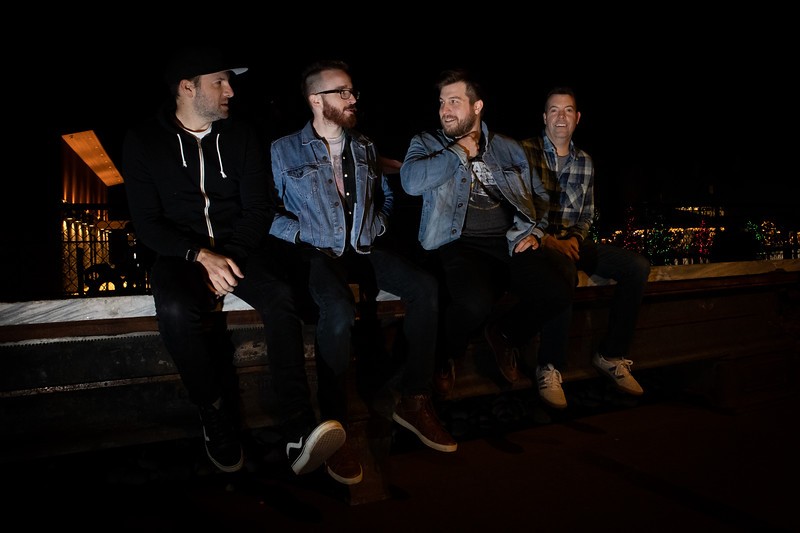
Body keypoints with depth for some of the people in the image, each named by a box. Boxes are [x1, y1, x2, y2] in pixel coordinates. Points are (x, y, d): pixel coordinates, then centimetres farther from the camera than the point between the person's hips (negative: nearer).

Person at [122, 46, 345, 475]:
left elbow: (258, 208, 3)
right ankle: (218, 422, -17)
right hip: (180, 252, -1)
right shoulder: (143, 141, 4)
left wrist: (229, 256, -15)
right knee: (176, 310, -34)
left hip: (239, 247, 1)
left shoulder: (242, 136, 8)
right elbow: (147, 222, -2)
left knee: (280, 297, -30)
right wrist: (201, 256, -18)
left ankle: (299, 431, -34)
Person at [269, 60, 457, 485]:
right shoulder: (284, 151, 5)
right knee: (339, 311, -37)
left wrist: (377, 224, 11)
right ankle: (333, 424, -19)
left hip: (364, 249, 5)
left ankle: (413, 401, -11)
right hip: (317, 254, -4)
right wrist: (302, 235, -10)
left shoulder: (364, 148, 18)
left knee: (425, 286, -22)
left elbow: (386, 195, 29)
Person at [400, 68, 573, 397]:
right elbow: (411, 181, -12)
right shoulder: (427, 143, 10)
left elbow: (538, 194, 22)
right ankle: (445, 356, 2)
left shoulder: (509, 148, 19)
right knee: (476, 303, -34)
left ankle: (505, 332, 13)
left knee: (557, 293, -20)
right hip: (459, 244, -4)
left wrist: (534, 232, 3)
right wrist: (460, 152, -4)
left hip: (508, 242, 4)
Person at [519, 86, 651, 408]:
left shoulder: (585, 162, 15)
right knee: (563, 270, -40)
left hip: (571, 240, 6)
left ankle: (611, 355, -2)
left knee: (636, 266, -13)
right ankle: (550, 367, -27)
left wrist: (574, 239, -4)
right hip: (536, 240, -6)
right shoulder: (525, 151, -2)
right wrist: (547, 239, -19)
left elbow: (586, 215, 18)